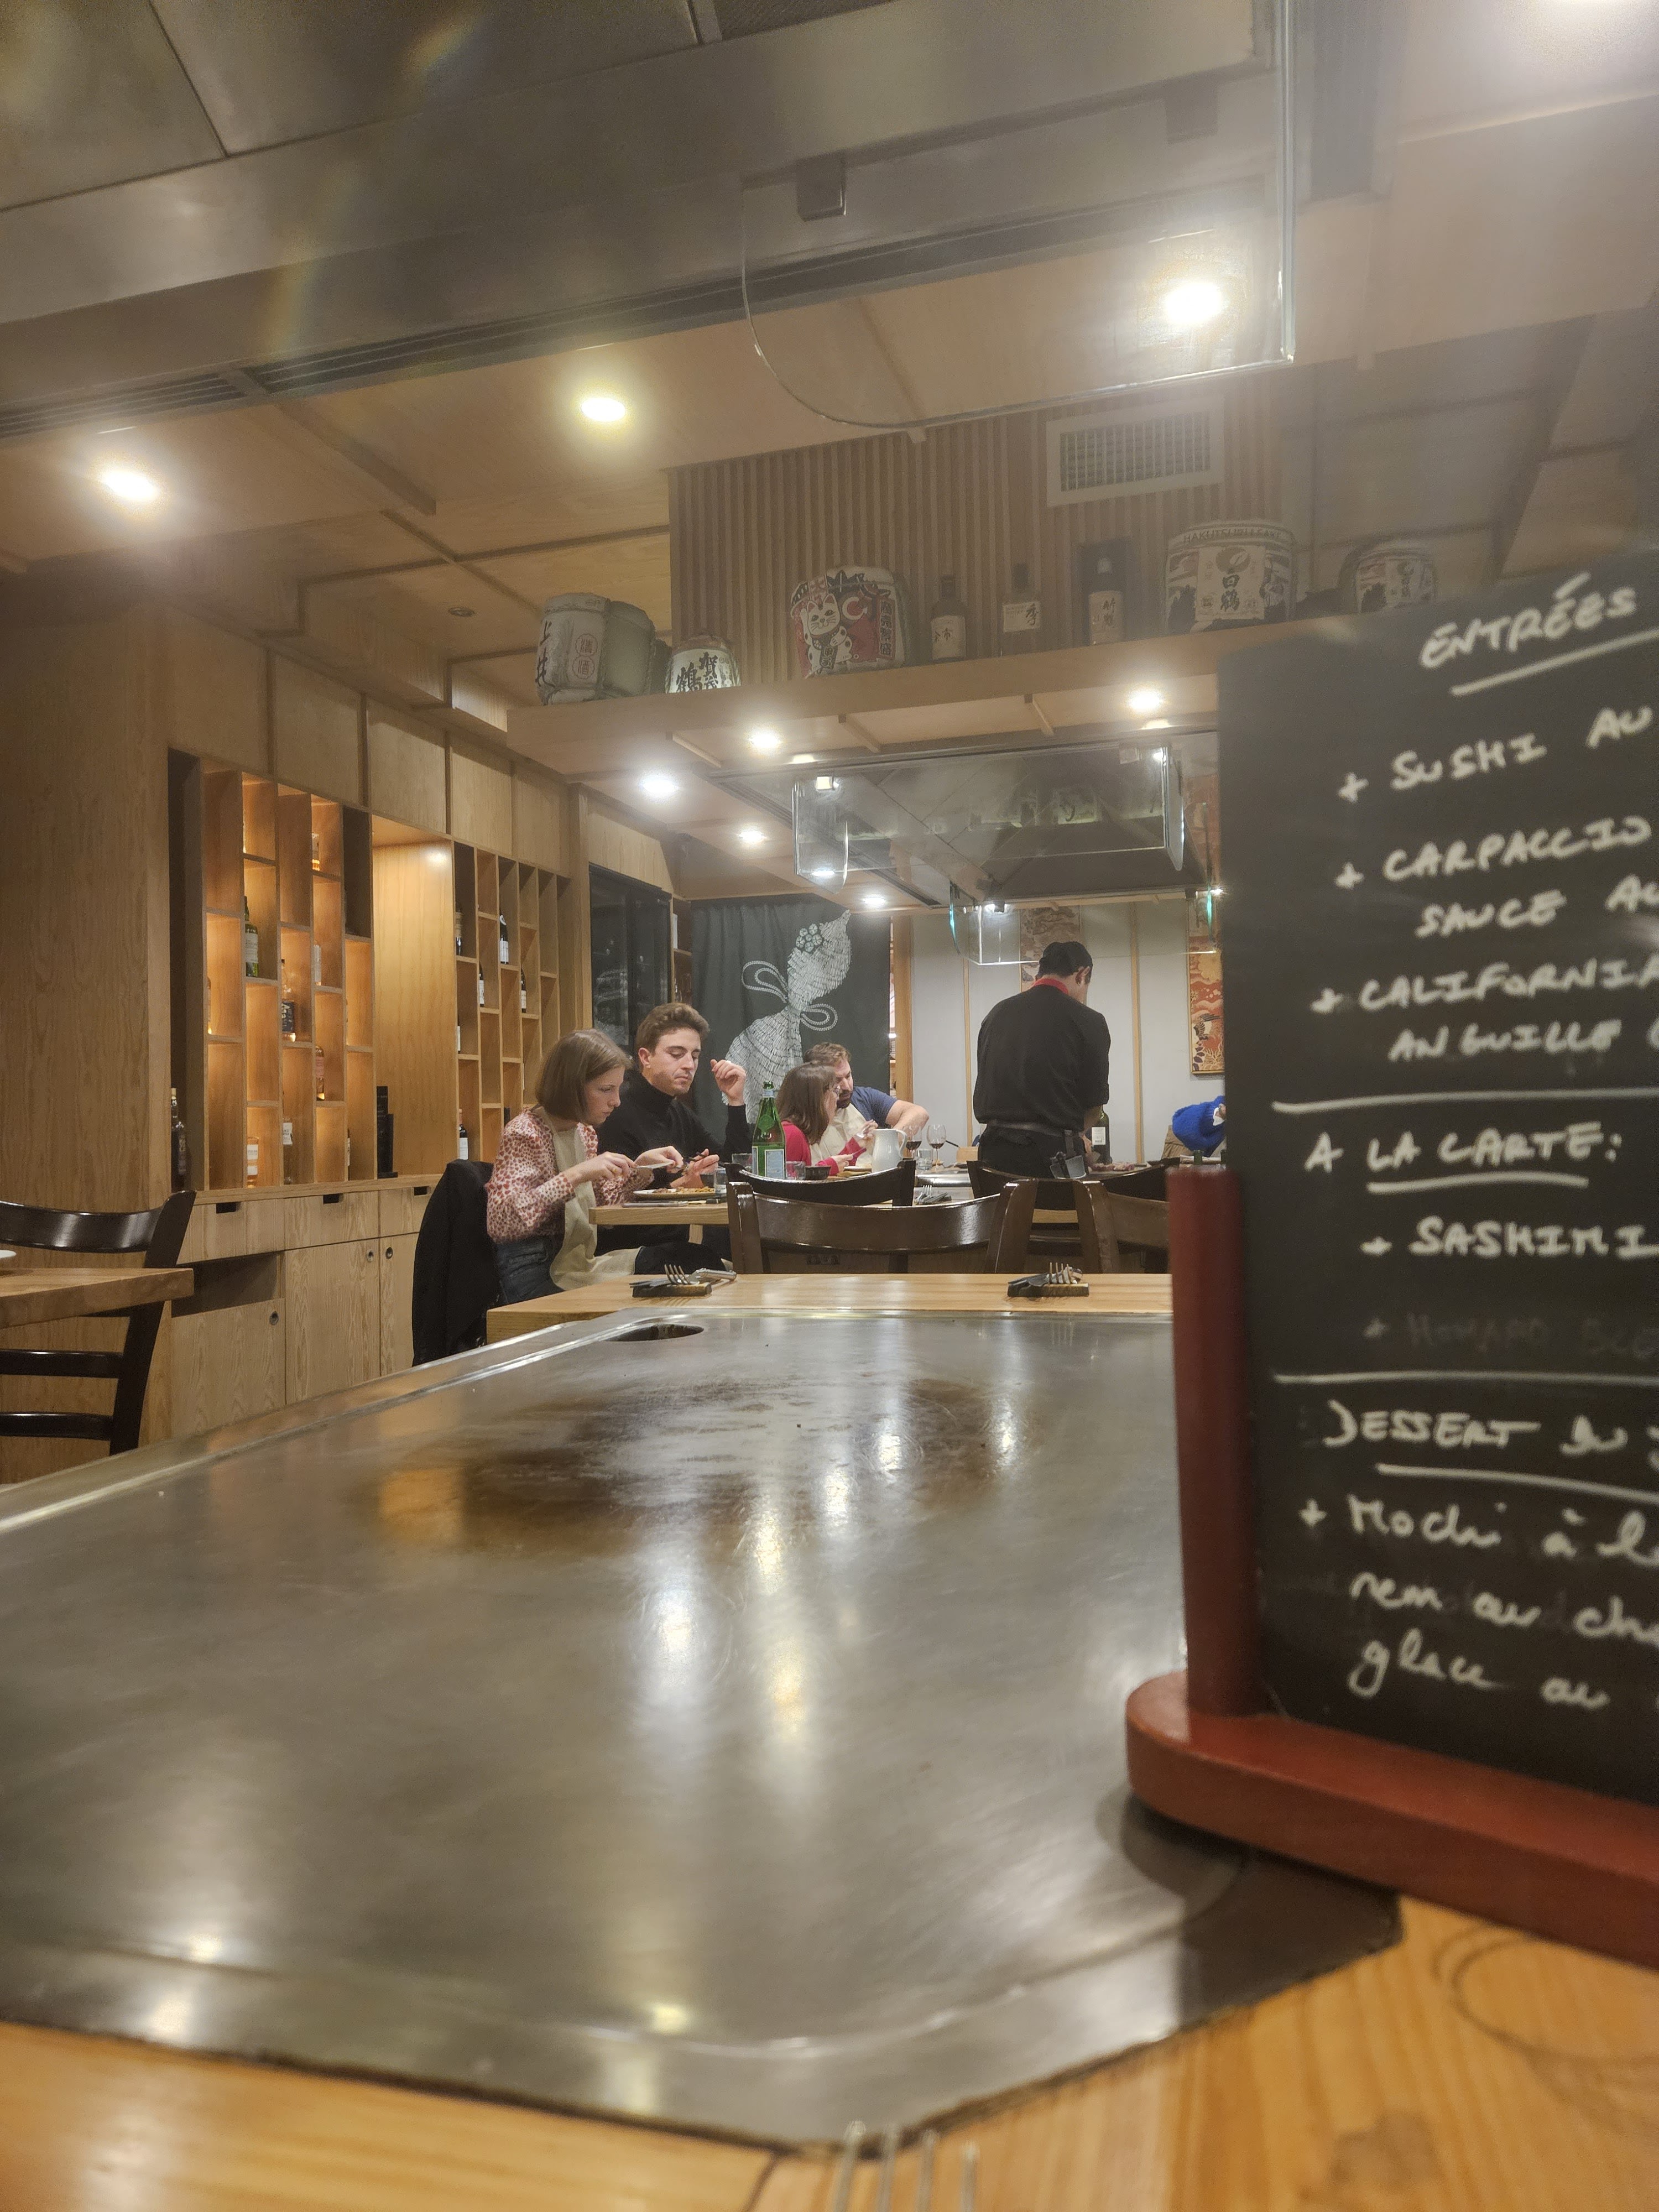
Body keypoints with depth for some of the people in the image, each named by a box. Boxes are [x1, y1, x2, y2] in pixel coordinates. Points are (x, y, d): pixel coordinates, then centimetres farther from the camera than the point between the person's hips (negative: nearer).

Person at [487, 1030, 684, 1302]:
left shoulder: (584, 1132, 12)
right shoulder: (524, 1133, -13)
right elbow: (499, 1223, -25)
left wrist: (640, 1166, 5)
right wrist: (575, 1175, -29)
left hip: (579, 1263, 8)